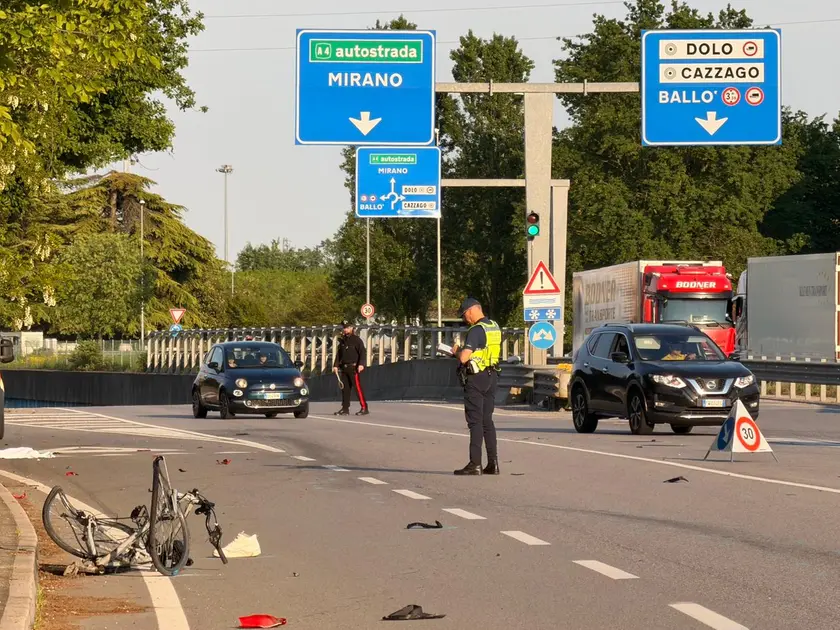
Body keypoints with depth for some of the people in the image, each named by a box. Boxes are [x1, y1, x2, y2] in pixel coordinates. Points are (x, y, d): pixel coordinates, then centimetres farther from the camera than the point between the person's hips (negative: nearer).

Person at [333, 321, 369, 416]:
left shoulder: (356, 339, -4)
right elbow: (339, 354, 21)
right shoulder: (342, 340, 16)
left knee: (358, 387, -10)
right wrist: (335, 365, 12)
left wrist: (361, 364, -21)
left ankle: (364, 408, -10)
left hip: (353, 367, -7)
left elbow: (363, 352, -11)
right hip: (344, 368, 7)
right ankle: (345, 409, 12)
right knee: (344, 388, 7)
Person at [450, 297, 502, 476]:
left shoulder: (476, 330, -17)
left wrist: (457, 351, -1)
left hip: (476, 379, -8)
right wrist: (464, 351, 19)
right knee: (487, 420, 12)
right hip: (492, 377, 8)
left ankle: (475, 464, -8)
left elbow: (464, 357, -24)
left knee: (475, 421, -6)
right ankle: (493, 463, 11)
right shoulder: (495, 327, 11)